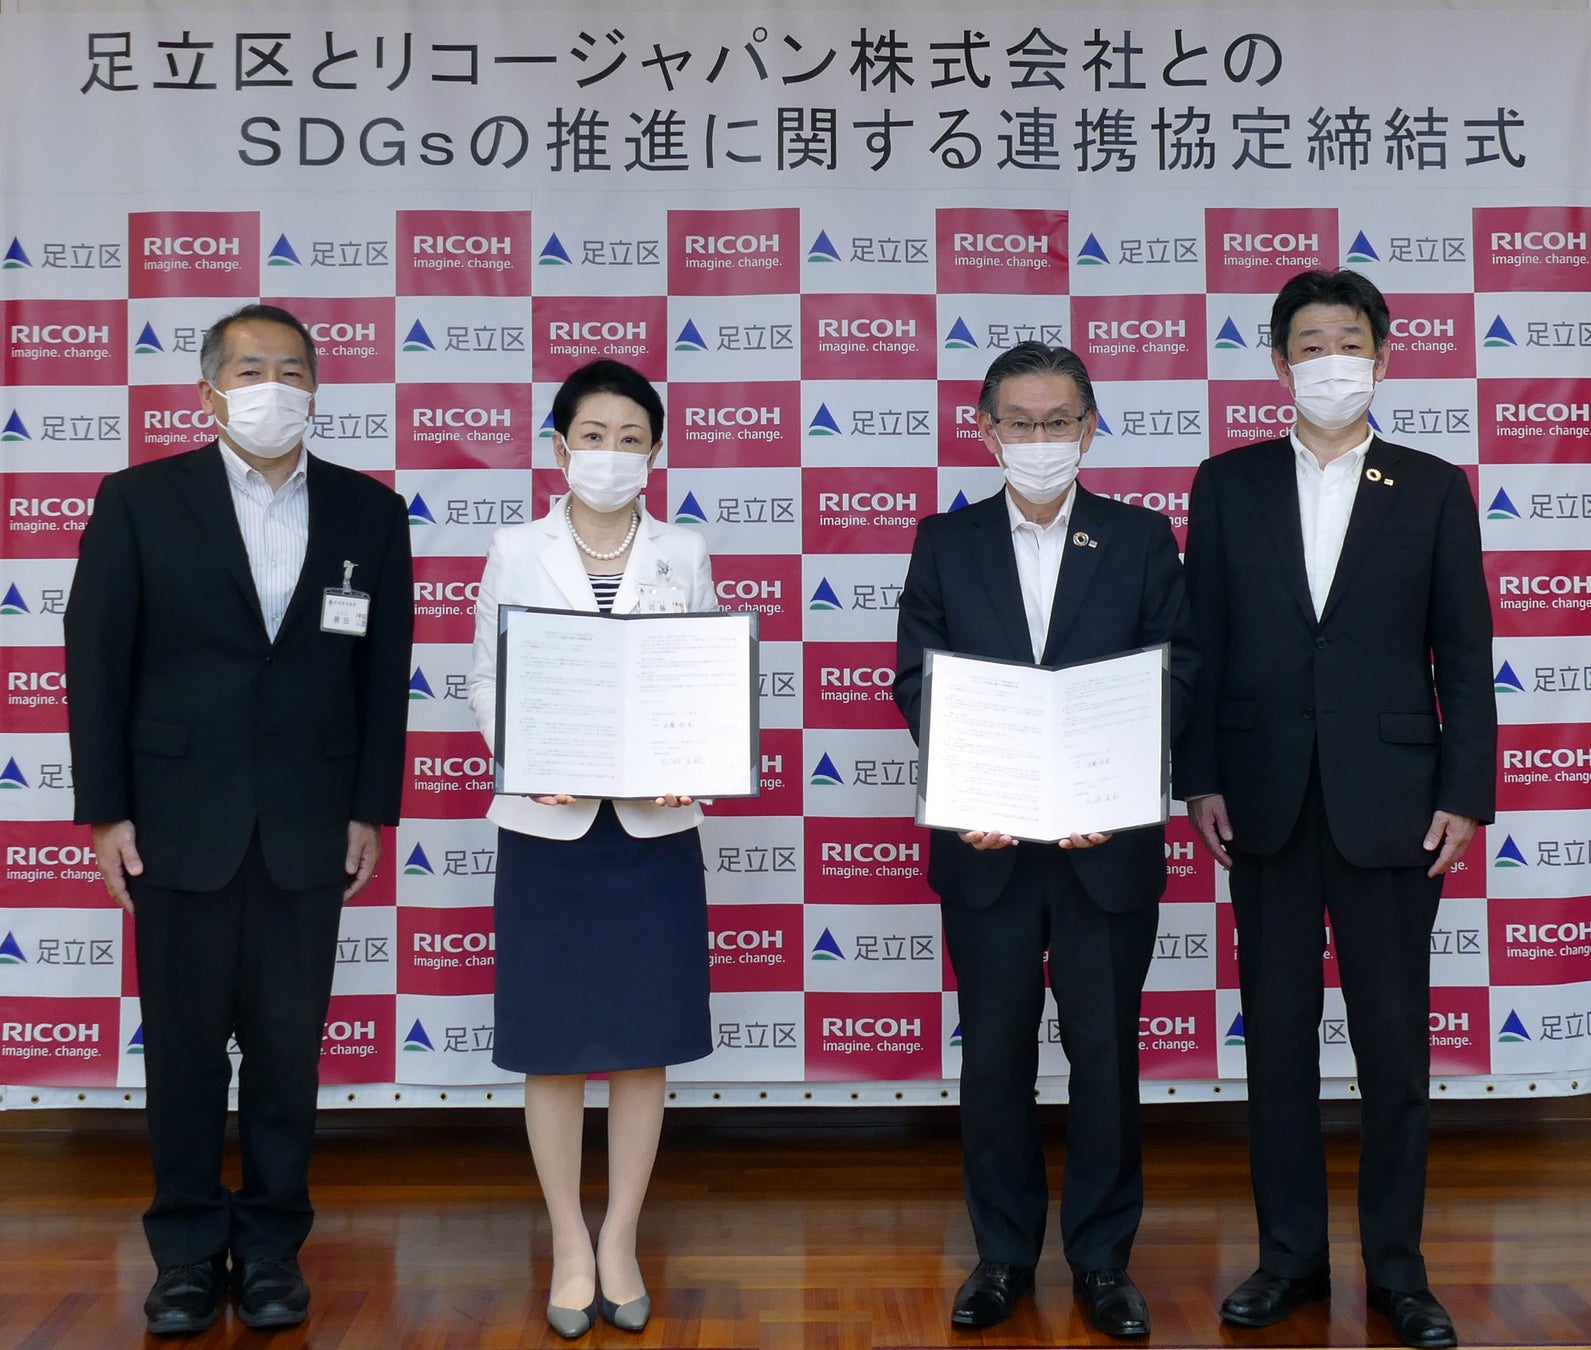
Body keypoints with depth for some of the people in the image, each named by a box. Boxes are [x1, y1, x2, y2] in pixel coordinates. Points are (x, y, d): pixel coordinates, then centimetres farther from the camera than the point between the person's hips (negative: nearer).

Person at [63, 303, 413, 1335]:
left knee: (289, 1042, 8)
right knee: (184, 1042, 8)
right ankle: (188, 1247, 23)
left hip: (309, 825, 1)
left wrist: (373, 811, 2)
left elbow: (384, 670, 5)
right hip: (179, 820, -1)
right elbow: (98, 660, 0)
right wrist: (105, 812, -4)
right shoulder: (139, 502, 0)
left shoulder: (370, 512, 4)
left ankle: (273, 1242, 23)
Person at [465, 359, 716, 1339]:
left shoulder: (684, 553, 6)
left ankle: (621, 1240, 22)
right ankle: (570, 1244, 21)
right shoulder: (516, 552, 3)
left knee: (645, 1039, 7)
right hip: (549, 823, -1)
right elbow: (488, 682, 3)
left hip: (656, 825, 1)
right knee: (553, 1043, 6)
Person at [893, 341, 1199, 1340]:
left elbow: (1177, 677, -2)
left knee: (1106, 1053, 8)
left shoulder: (1142, 538, 4)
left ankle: (1103, 1257, 25)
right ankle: (1004, 1254, 26)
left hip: (1108, 841, 0)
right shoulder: (946, 542, 6)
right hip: (986, 844, 1)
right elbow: (918, 682, 0)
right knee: (995, 1057, 10)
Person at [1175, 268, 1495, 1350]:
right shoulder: (1229, 484, 7)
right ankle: (1291, 1255, 22)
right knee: (1278, 1033, 8)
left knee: (1395, 1041, 6)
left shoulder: (1434, 490, 5)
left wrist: (1464, 795, -4)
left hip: (1390, 803, -1)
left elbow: (1464, 654, 3)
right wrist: (1200, 780, -1)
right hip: (1267, 802, 1)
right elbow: (1204, 642, 5)